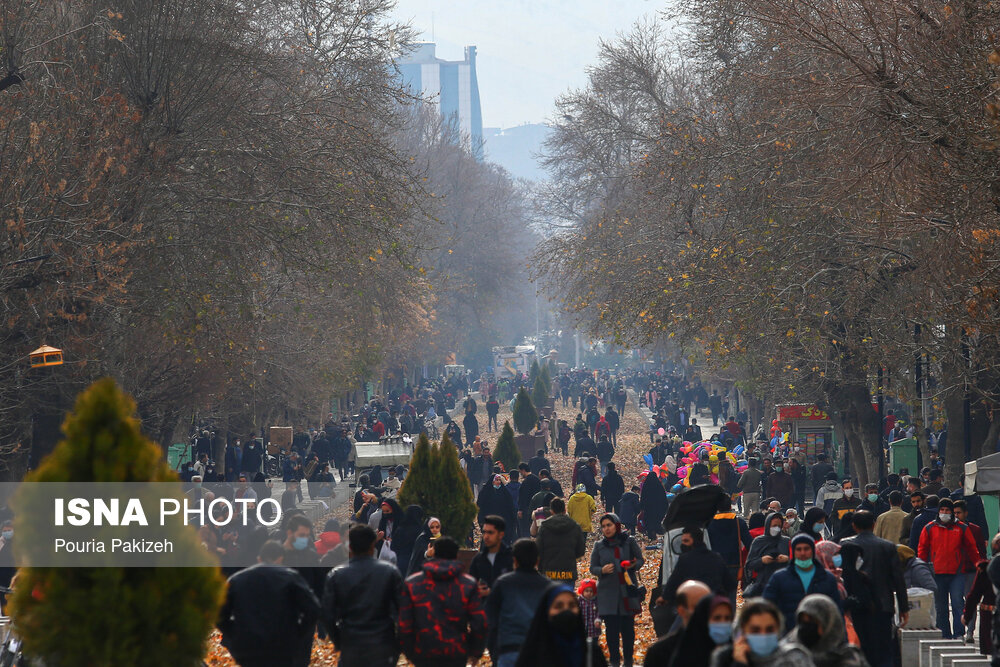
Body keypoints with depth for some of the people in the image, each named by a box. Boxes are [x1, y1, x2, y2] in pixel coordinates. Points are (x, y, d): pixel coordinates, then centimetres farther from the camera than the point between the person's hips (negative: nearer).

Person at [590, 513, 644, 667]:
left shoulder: (629, 541, 4)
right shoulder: (599, 546, 9)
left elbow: (640, 559, 8)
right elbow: (592, 568, 10)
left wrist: (634, 565, -15)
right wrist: (602, 570, -12)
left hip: (628, 590, -1)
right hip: (608, 591, 1)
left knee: (628, 627, 1)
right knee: (611, 628, -2)